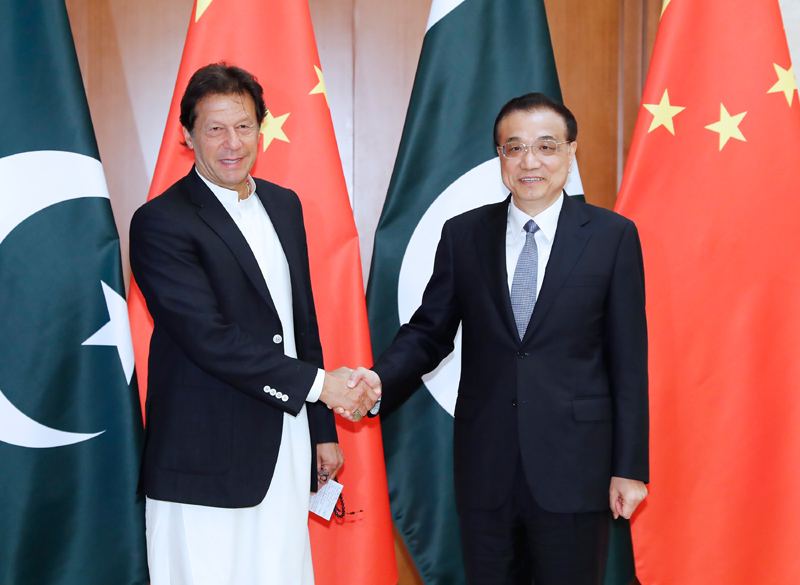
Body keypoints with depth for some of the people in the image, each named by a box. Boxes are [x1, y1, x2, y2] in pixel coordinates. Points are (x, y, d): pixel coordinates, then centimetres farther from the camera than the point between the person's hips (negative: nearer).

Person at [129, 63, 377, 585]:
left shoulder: (284, 205, 12)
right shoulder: (162, 223, -11)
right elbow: (209, 338, -18)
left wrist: (322, 429, 16)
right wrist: (319, 384, -13)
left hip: (287, 450, 6)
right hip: (207, 463, -6)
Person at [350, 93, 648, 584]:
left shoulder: (613, 236, -2)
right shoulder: (462, 235, 5)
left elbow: (628, 359, -2)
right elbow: (429, 331, 7)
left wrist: (630, 468, -4)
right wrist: (381, 380, -13)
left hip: (574, 470, -2)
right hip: (485, 470, 2)